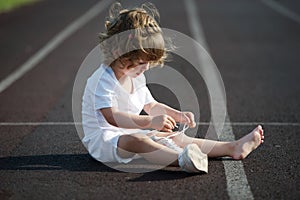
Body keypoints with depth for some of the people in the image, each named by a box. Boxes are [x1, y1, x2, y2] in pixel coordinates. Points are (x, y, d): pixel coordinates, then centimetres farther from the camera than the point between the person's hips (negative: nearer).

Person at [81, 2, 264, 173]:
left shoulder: (137, 78, 11)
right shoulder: (103, 79, -20)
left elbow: (152, 106, 24)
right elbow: (111, 117, -33)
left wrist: (178, 116, 7)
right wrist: (150, 122, -41)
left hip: (131, 133, 9)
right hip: (102, 140, -9)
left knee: (175, 137, -4)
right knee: (136, 141, -39)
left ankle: (232, 148, -9)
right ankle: (182, 160, -63)